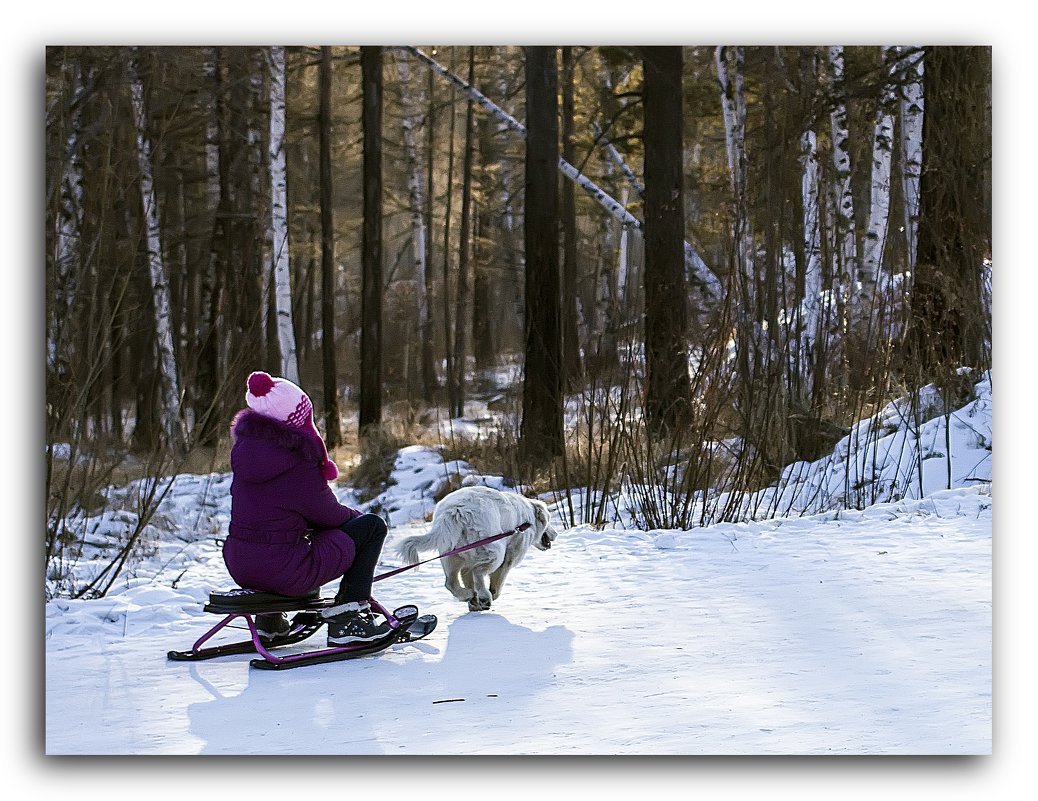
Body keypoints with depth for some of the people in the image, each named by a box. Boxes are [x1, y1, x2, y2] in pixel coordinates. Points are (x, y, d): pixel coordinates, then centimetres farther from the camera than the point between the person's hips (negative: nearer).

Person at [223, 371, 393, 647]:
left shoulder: (245, 447, 5)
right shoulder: (298, 454, -15)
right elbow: (326, 513, -5)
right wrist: (355, 515, 17)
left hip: (238, 566, 7)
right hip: (285, 571, -7)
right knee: (371, 525, 7)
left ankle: (270, 617, 34)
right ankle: (346, 621, 4)